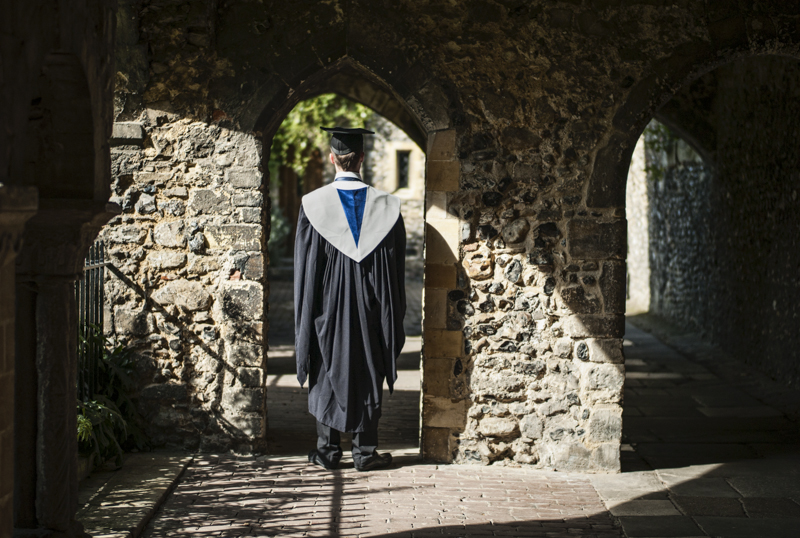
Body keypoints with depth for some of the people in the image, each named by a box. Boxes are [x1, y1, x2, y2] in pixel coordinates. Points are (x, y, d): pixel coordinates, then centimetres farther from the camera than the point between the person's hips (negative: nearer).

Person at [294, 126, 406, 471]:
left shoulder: (313, 205, -9)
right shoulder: (386, 206, -6)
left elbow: (304, 267, -5)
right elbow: (397, 268, -1)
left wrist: (306, 317, 4)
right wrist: (393, 315, 8)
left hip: (327, 309, -1)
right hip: (368, 311, 1)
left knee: (327, 375, 10)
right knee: (367, 375, 10)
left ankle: (327, 450, 14)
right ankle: (365, 451, 13)